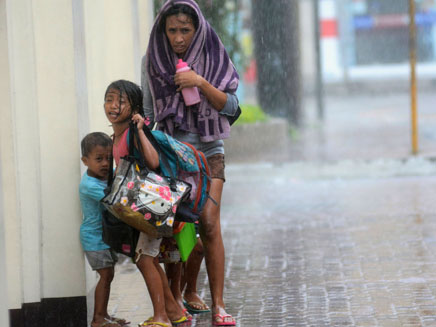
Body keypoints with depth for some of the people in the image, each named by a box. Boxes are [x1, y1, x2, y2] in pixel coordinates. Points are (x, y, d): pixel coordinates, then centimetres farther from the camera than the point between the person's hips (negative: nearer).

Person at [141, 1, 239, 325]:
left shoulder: (213, 57, 0)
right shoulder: (153, 59, 3)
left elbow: (231, 106, -4)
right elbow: (148, 110, 10)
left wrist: (201, 83, -17)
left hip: (208, 149, -1)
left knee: (209, 224, -11)